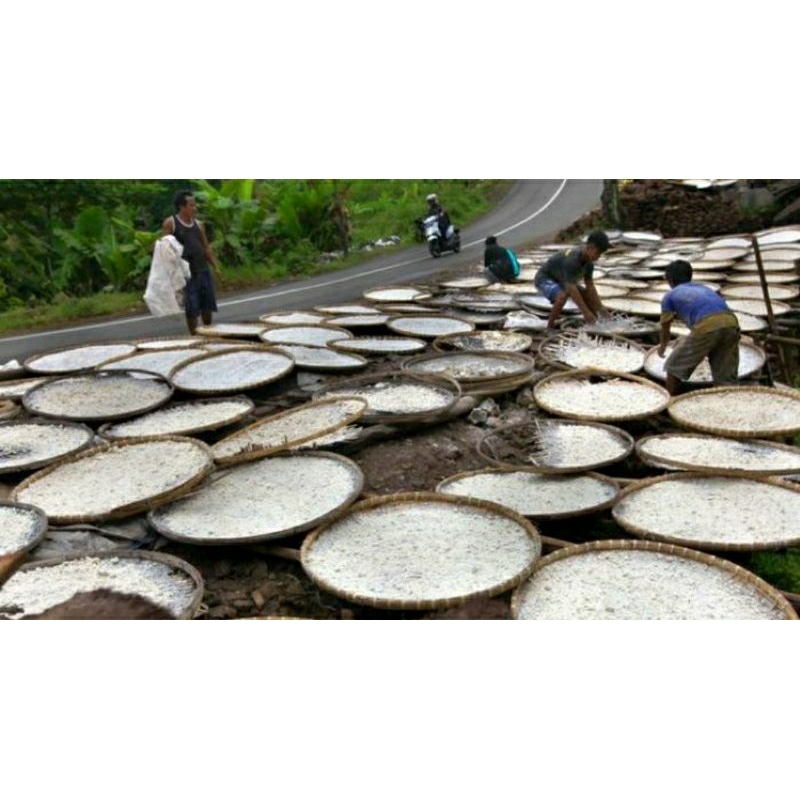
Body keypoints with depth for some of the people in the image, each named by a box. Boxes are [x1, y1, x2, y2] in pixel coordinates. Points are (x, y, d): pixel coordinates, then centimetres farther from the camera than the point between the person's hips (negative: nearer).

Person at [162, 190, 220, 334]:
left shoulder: (198, 225, 13)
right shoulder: (170, 223, -2)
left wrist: (217, 267, 7)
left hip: (204, 270, 5)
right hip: (187, 273, -5)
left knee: (208, 305, 9)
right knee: (192, 308, -1)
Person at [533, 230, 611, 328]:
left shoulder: (589, 261, -10)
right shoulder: (572, 259, -35)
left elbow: (590, 286, -4)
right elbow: (571, 288, -39)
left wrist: (601, 309, -9)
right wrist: (586, 312, -39)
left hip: (560, 279, 9)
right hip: (544, 279, -9)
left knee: (587, 293, 5)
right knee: (562, 296, -35)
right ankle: (550, 326, -18)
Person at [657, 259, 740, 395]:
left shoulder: (670, 296, 24)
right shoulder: (704, 288, 39)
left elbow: (665, 326, 39)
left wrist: (663, 345, 61)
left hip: (706, 326, -5)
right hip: (731, 323, 5)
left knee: (674, 367, 16)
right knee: (725, 377, 19)